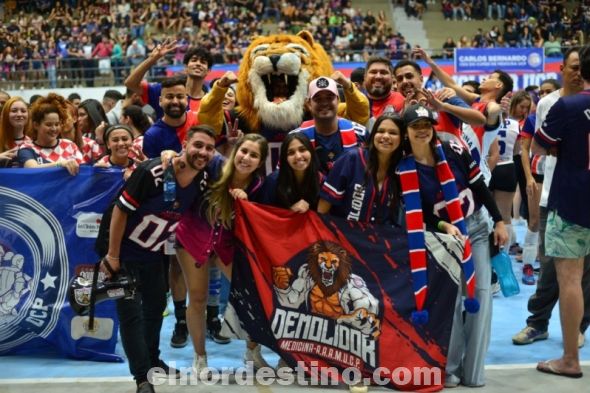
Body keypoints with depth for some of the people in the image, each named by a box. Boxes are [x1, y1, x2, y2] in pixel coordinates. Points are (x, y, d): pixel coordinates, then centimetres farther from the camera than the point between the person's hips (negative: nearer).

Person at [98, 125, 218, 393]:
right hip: (124, 249, -7)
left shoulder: (203, 181, -10)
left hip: (153, 251, 7)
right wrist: (112, 255, -19)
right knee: (131, 312, -8)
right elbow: (120, 210, -23)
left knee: (156, 306, 19)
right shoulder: (152, 172, -29)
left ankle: (152, 360, 41)